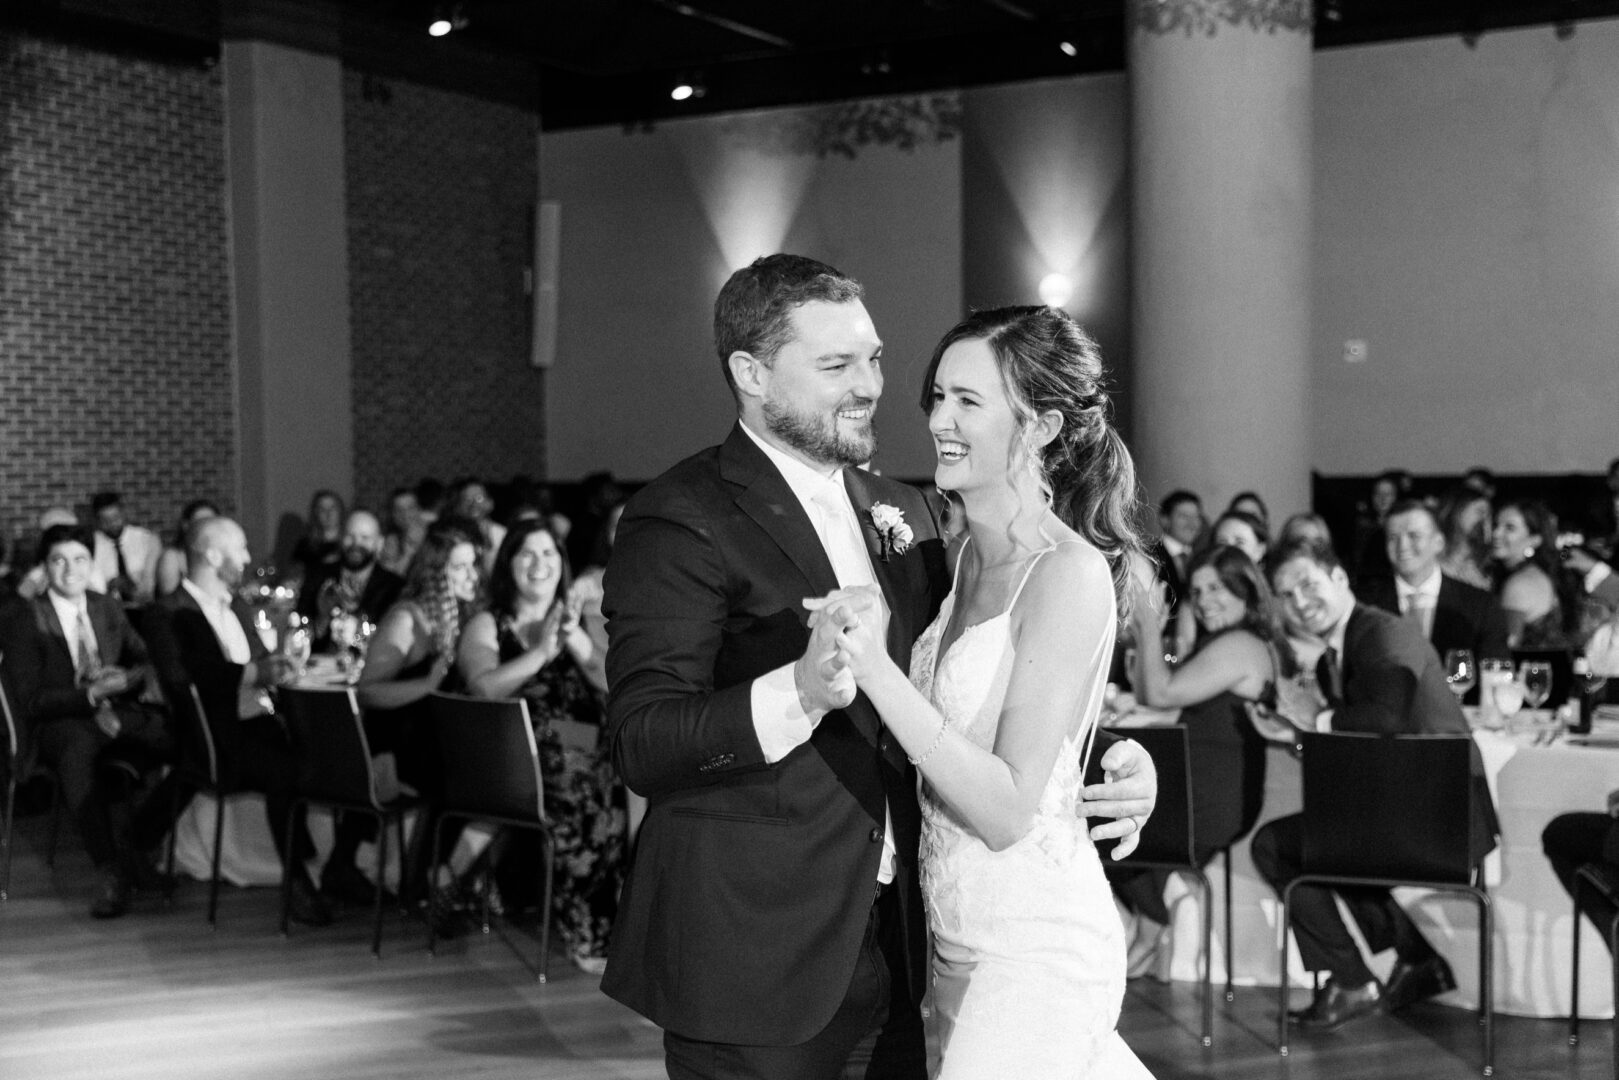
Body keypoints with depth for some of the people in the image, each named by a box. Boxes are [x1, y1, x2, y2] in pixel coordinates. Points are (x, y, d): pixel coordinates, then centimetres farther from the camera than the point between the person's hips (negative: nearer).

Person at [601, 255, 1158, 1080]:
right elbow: (641, 746, -18)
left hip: (898, 949, 7)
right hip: (755, 963, -6)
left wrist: (1108, 765, 4)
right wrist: (799, 693, -34)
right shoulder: (682, 520, -10)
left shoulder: (901, 513, 13)